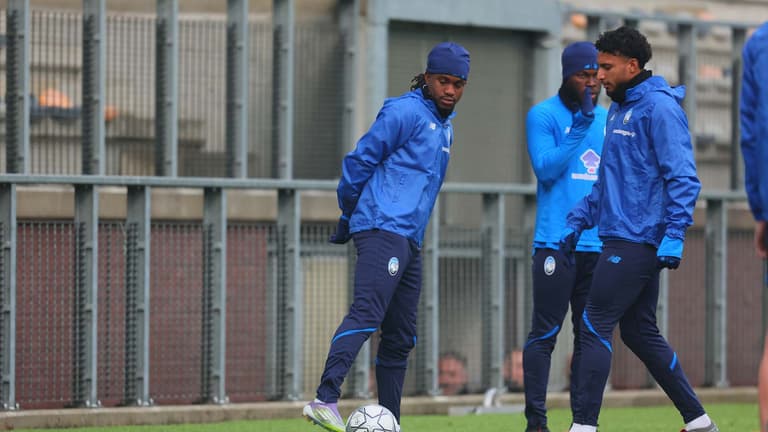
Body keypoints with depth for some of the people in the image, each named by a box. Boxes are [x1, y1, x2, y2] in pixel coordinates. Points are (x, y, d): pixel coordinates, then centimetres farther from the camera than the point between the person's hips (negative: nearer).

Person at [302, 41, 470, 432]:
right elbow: (360, 161, -6)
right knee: (366, 314, -24)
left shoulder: (444, 126, 22)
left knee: (400, 337, 9)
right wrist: (348, 216, 3)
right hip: (383, 229, -9)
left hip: (410, 240, 9)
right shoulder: (405, 113, -6)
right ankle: (325, 401, -34)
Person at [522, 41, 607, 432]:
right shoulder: (543, 116, -1)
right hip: (556, 244, -5)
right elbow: (546, 169, -12)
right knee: (545, 334, -7)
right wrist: (579, 127, -17)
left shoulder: (608, 120, 15)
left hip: (599, 246, 5)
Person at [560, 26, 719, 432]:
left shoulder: (659, 108, -12)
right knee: (640, 332, 13)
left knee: (594, 327, -9)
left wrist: (673, 235, -23)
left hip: (636, 242, -10)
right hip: (622, 239, 10)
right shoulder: (619, 110, 17)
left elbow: (683, 177, -17)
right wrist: (578, 220, 17)